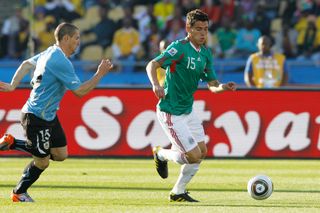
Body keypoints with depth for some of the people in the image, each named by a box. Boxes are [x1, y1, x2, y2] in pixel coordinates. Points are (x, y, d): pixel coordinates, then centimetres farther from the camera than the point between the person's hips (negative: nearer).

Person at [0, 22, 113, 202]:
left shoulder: (49, 53, 7)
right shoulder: (61, 62, -23)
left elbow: (27, 64, 19)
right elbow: (79, 91, -21)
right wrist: (100, 74, -14)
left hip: (49, 115, 10)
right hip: (37, 118, -10)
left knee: (60, 154, 11)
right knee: (42, 162, 2)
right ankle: (19, 193, 22)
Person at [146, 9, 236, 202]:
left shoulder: (206, 53, 7)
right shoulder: (179, 47, -18)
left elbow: (212, 84, 9)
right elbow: (152, 65, -25)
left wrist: (222, 87, -13)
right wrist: (156, 85, -43)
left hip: (188, 110, 9)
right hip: (171, 112, -9)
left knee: (202, 151, 11)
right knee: (194, 156, -10)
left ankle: (178, 192, 25)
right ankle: (161, 155, 20)